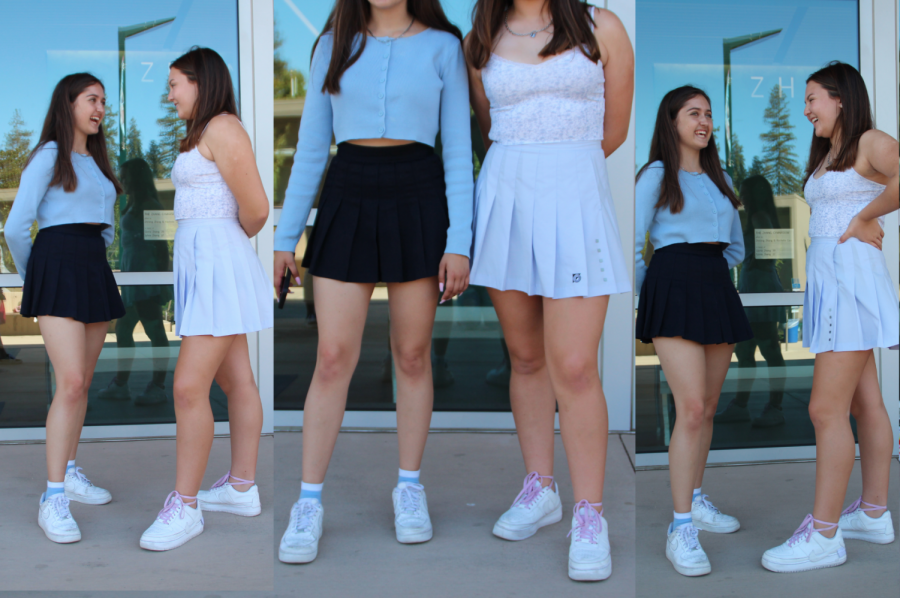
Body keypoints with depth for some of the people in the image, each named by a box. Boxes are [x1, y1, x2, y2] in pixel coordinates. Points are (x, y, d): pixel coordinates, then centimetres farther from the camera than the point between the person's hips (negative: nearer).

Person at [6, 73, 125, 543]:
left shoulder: (97, 162, 20)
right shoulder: (49, 155, -3)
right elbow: (16, 226, -6)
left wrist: (94, 255, 17)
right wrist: (30, 276, 6)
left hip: (95, 270, 7)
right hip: (58, 265, -7)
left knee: (83, 383, 10)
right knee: (71, 384, -16)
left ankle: (69, 473, 22)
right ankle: (53, 499, -14)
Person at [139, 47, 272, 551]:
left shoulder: (222, 128, -11)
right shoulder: (204, 134, 19)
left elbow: (256, 211, -15)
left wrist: (229, 239, 3)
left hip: (218, 263, -11)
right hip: (202, 263, 11)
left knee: (189, 388, -11)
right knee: (236, 380, 12)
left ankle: (185, 507, -4)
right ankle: (243, 488, 19)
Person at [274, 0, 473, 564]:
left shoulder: (442, 46, 3)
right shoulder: (334, 46, 8)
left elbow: (459, 151, 0)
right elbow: (311, 146, 10)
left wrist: (459, 243, -7)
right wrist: (286, 235, 7)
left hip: (418, 201, -1)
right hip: (348, 200, 1)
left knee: (413, 355, 7)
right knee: (334, 358, -3)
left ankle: (410, 486, 23)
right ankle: (309, 503, 7)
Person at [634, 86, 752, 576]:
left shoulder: (719, 179, 19)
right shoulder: (655, 175, 2)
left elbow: (736, 247, 25)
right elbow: (631, 246, 0)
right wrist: (650, 295, 8)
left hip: (717, 289, 6)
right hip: (674, 286, -6)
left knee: (708, 407, 9)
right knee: (691, 408, -15)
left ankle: (696, 501, 25)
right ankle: (681, 530, -13)